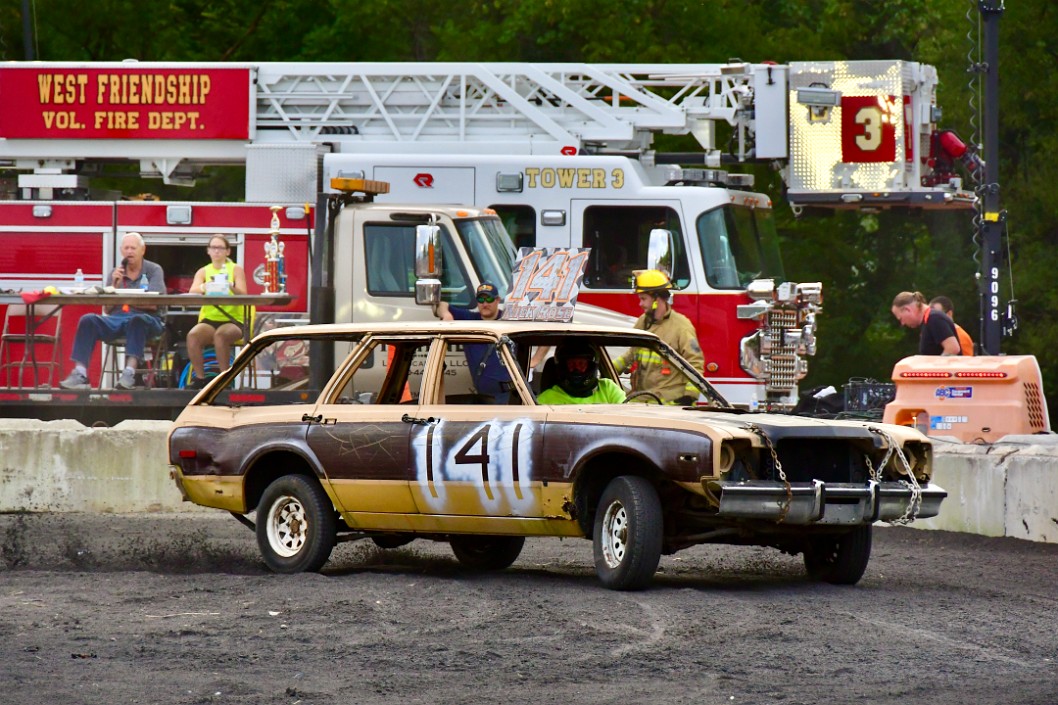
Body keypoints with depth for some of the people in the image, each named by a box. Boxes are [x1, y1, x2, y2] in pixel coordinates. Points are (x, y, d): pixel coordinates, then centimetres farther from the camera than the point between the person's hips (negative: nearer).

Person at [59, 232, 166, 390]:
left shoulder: (154, 270, 7)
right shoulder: (116, 273, 16)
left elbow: (153, 305, -6)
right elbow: (108, 309, 10)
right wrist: (114, 286, -5)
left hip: (146, 319, -4)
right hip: (117, 320, 4)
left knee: (137, 321, -39)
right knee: (88, 320, -22)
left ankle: (129, 373, -49)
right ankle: (79, 374, -30)